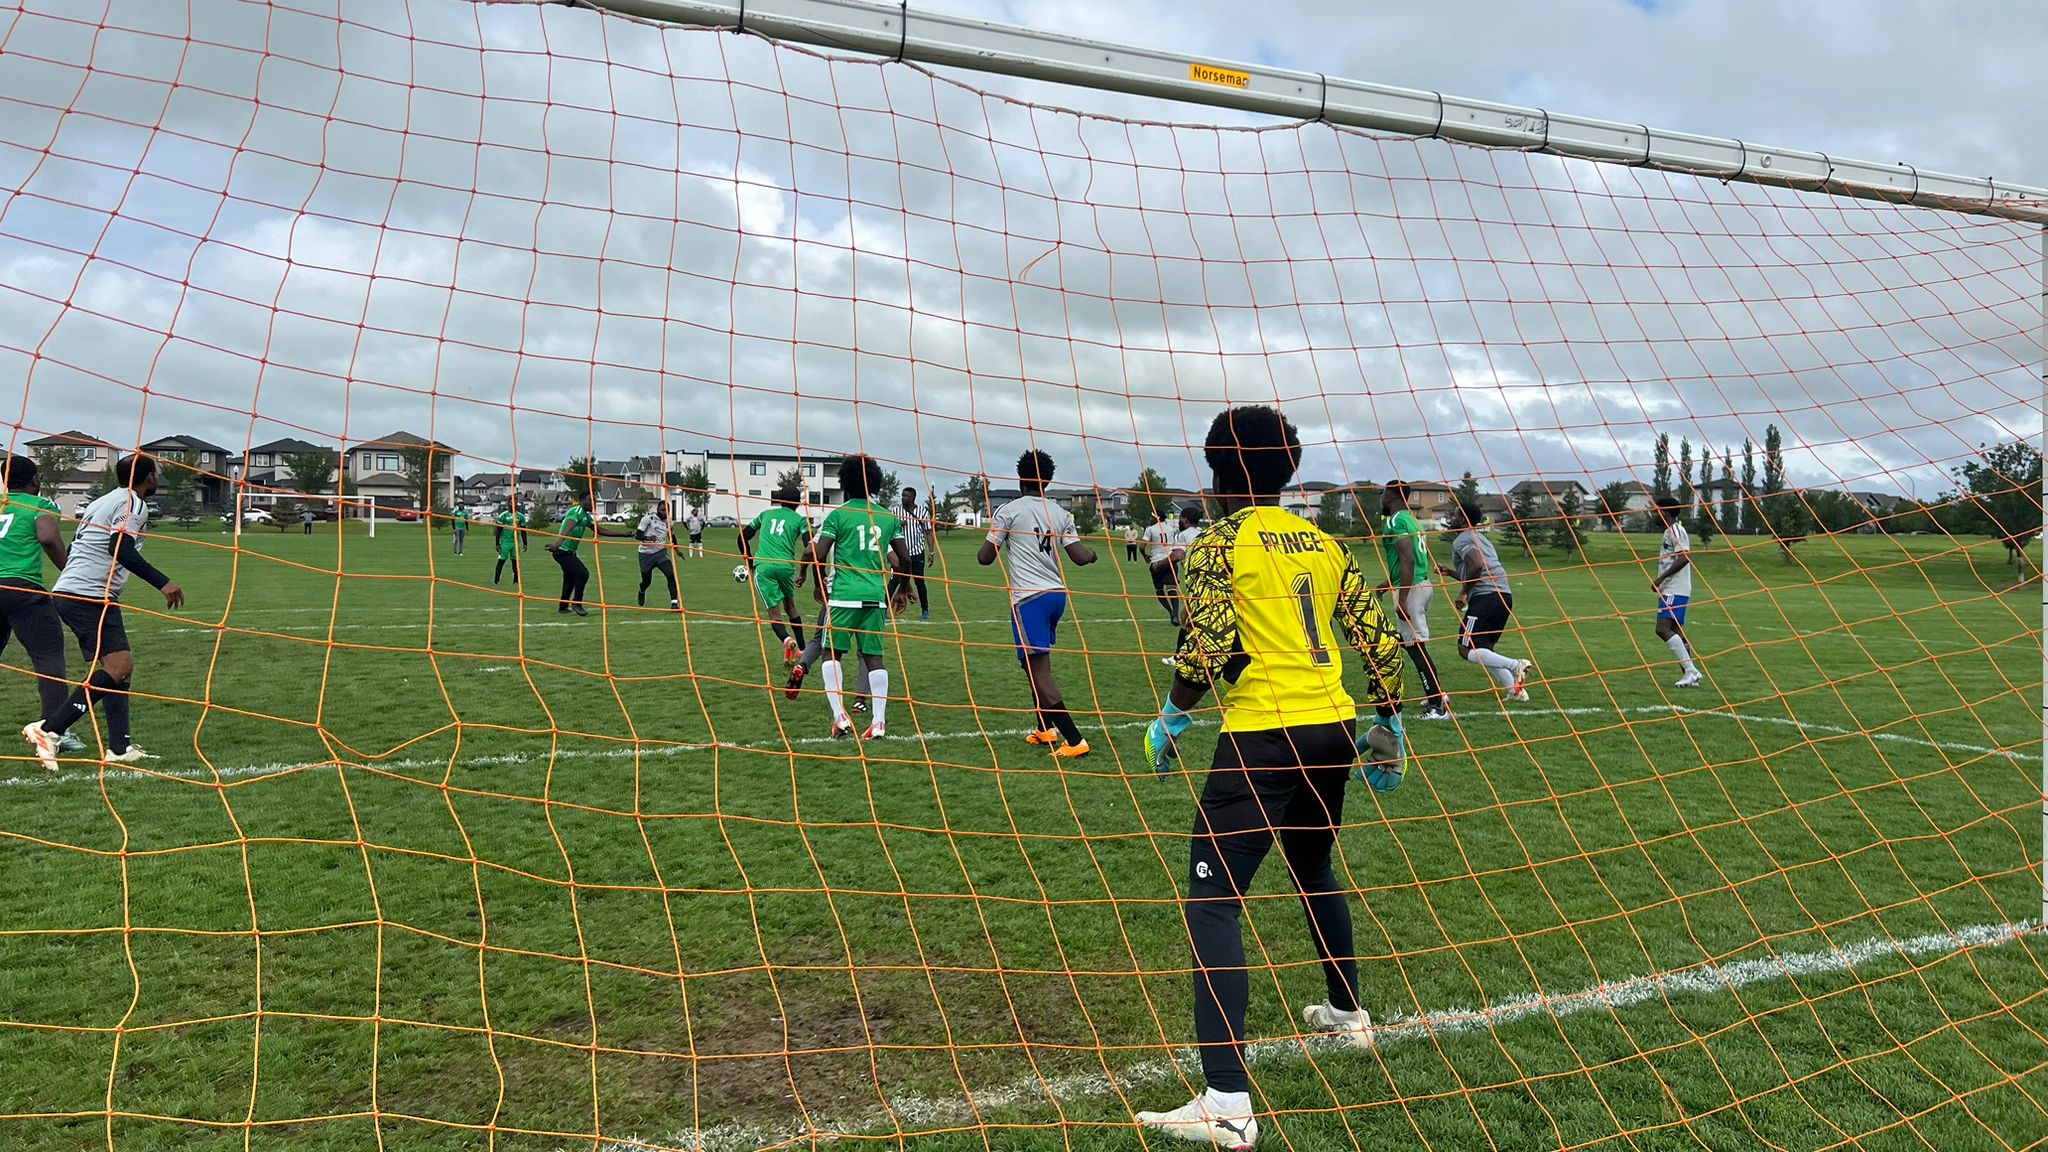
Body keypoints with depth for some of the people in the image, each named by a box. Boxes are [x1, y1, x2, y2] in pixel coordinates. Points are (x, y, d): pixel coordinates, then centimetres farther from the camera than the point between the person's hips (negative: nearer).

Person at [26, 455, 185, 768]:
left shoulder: (102, 501, 23)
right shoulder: (133, 504, -7)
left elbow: (75, 549, 26)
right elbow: (120, 549, -21)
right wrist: (162, 582, -24)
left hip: (67, 592, 11)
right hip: (90, 597, -10)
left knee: (119, 668, 9)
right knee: (119, 667, -16)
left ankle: (120, 747, 5)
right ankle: (49, 730, -18)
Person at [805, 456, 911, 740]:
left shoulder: (839, 514, -3)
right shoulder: (888, 516, 10)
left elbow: (816, 556, -9)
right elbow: (904, 559, 14)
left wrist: (806, 559, 13)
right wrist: (900, 590, 28)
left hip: (844, 596, -4)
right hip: (876, 596, 4)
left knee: (832, 653, 7)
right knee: (874, 656, 6)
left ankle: (839, 715, -2)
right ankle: (879, 721, 2)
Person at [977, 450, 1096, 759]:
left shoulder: (1008, 511, -4)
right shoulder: (1061, 514, 9)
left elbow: (985, 557, -3)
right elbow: (1081, 556, 5)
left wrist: (985, 549, 20)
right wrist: (1092, 554, 28)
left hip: (1029, 598, -7)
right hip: (1057, 594, 7)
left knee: (1039, 672, -5)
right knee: (1037, 663, 23)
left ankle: (1074, 740, -10)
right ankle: (1045, 729, 29)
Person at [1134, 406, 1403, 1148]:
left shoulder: (1218, 544, -4)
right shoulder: (1324, 543, 13)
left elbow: (1210, 650, -15)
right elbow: (1380, 640, 10)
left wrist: (1171, 718, -1)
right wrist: (1388, 724, 22)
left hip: (1263, 737, -7)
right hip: (1333, 729, 7)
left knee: (1212, 900, -5)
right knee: (1313, 872, 30)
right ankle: (1346, 1014, 47)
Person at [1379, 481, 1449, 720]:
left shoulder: (1396, 521, -12)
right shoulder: (1410, 519, 18)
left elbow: (1408, 559, -22)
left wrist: (1402, 598, -23)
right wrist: (1389, 583, 39)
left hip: (1411, 588, -10)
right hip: (1423, 583, 10)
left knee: (1415, 646, -7)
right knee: (1411, 642, 18)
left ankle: (1438, 705, -7)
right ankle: (1436, 694, 23)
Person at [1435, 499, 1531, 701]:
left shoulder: (1462, 539, -3)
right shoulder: (1480, 537, 28)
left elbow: (1477, 565, -20)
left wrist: (1463, 593, -11)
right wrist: (1449, 573, 32)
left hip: (1486, 597, -10)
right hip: (1504, 596, 10)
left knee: (1467, 649, -8)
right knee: (1483, 649, 16)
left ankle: (1516, 665, -22)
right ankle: (1516, 690, 6)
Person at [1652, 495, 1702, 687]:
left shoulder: (1676, 530, -11)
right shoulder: (1670, 531, 19)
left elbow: (1684, 557, -22)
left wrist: (1661, 578, -23)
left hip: (1675, 590, -11)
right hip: (1670, 590, 11)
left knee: (1662, 628, -17)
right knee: (1677, 631, 9)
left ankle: (1690, 670, -17)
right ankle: (1690, 674, 10)